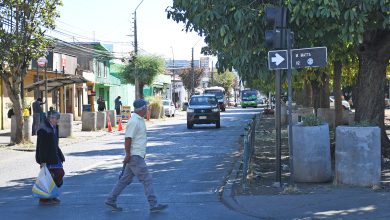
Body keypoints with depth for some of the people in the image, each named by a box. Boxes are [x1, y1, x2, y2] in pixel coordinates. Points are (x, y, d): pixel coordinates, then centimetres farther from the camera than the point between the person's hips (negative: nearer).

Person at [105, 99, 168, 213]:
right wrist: (127, 154, -20)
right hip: (135, 156, -10)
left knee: (126, 179, 14)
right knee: (147, 179, -8)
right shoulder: (134, 122, -18)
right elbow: (128, 139, -20)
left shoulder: (139, 120, 15)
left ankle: (110, 200, 19)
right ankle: (153, 205, -5)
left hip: (137, 155, 10)